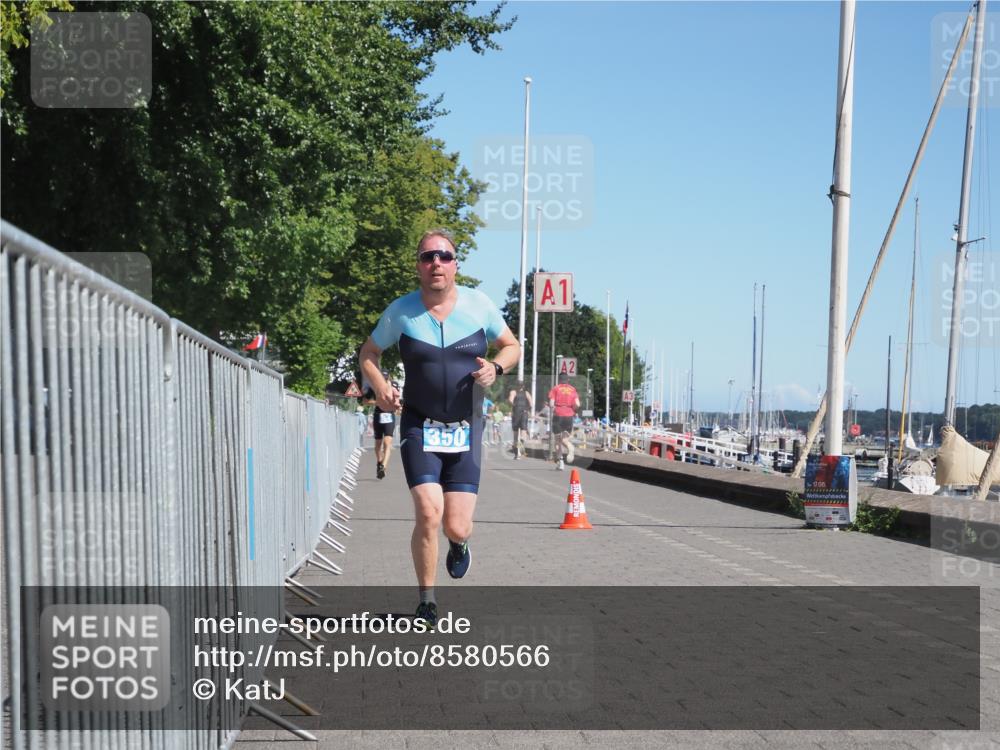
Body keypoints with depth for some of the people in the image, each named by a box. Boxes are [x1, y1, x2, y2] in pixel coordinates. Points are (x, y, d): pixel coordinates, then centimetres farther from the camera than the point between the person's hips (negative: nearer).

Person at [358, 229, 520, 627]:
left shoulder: (478, 304, -1)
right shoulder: (401, 311, -3)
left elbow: (512, 346, 12)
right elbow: (369, 352, 13)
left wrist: (496, 367, -10)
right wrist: (380, 386, -6)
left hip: (466, 430, 1)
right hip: (419, 427, -1)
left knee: (457, 527, -4)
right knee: (429, 513, -17)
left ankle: (459, 544, 36)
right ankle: (427, 601, 4)